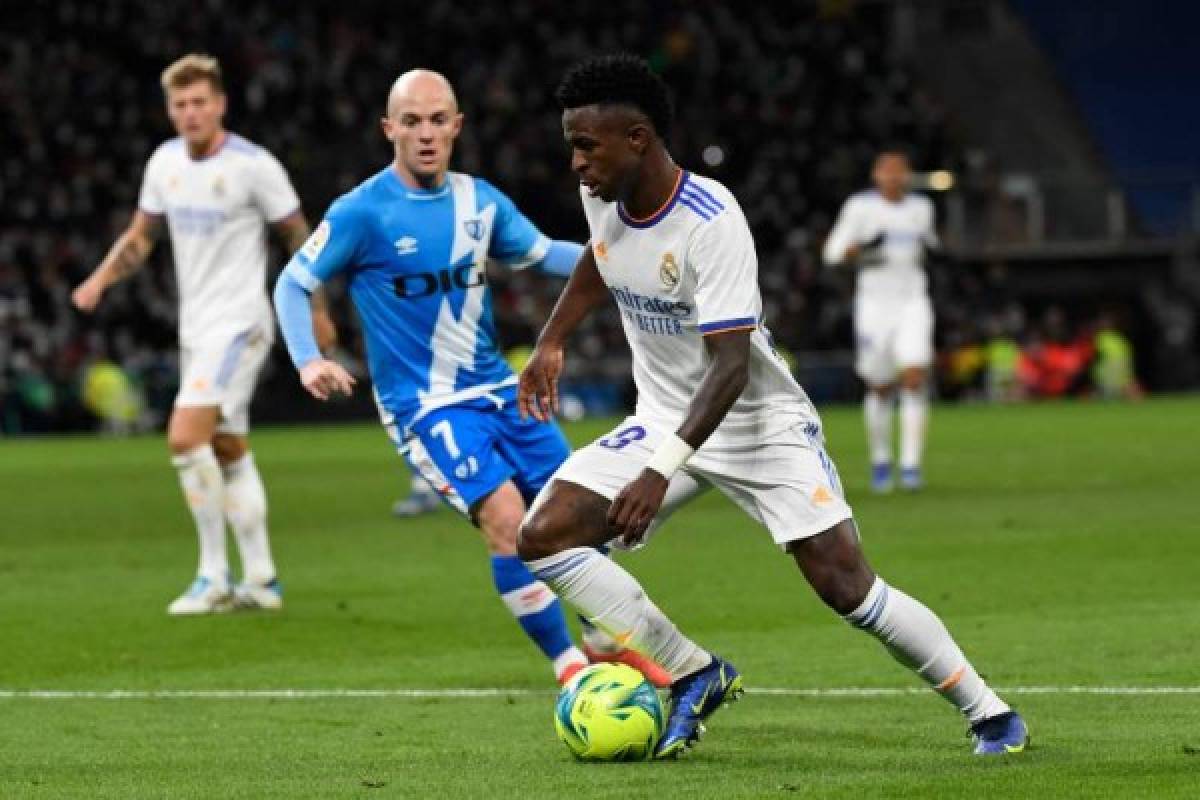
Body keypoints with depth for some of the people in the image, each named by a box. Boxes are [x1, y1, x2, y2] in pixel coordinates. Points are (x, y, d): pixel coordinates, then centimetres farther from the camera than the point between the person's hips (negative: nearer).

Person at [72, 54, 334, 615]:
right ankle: (260, 579, 19)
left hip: (239, 325, -7)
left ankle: (214, 576, -11)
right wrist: (100, 280, -1)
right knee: (229, 452, 11)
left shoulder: (254, 165, -14)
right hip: (195, 330, 7)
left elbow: (298, 235, -3)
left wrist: (315, 311, 1)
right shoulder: (165, 161, 5)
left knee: (185, 437, -18)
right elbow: (140, 236, 16)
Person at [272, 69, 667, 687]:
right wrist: (308, 361, -20)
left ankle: (609, 643, 29)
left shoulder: (479, 200, 3)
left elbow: (540, 254, 18)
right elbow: (293, 284, -4)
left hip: (495, 389, 6)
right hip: (424, 405, -6)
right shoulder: (362, 212, -12)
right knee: (506, 518, -23)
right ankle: (566, 665, -12)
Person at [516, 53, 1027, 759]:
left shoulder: (712, 223, -28)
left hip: (760, 422, -7)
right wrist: (550, 344, 20)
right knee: (543, 537, -10)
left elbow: (731, 365, -32)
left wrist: (662, 471, -40)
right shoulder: (603, 198, -6)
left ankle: (989, 713, 4)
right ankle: (697, 677, -2)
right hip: (664, 419, 7)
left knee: (846, 586, -13)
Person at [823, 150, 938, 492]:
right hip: (874, 305, -2)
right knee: (881, 388, 5)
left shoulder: (921, 207, 7)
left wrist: (932, 249, 1)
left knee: (915, 379, -17)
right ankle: (880, 459, 30)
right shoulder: (860, 206, -4)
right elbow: (833, 253, -5)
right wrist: (862, 248, -24)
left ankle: (910, 465, -15)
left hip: (913, 303, 2)